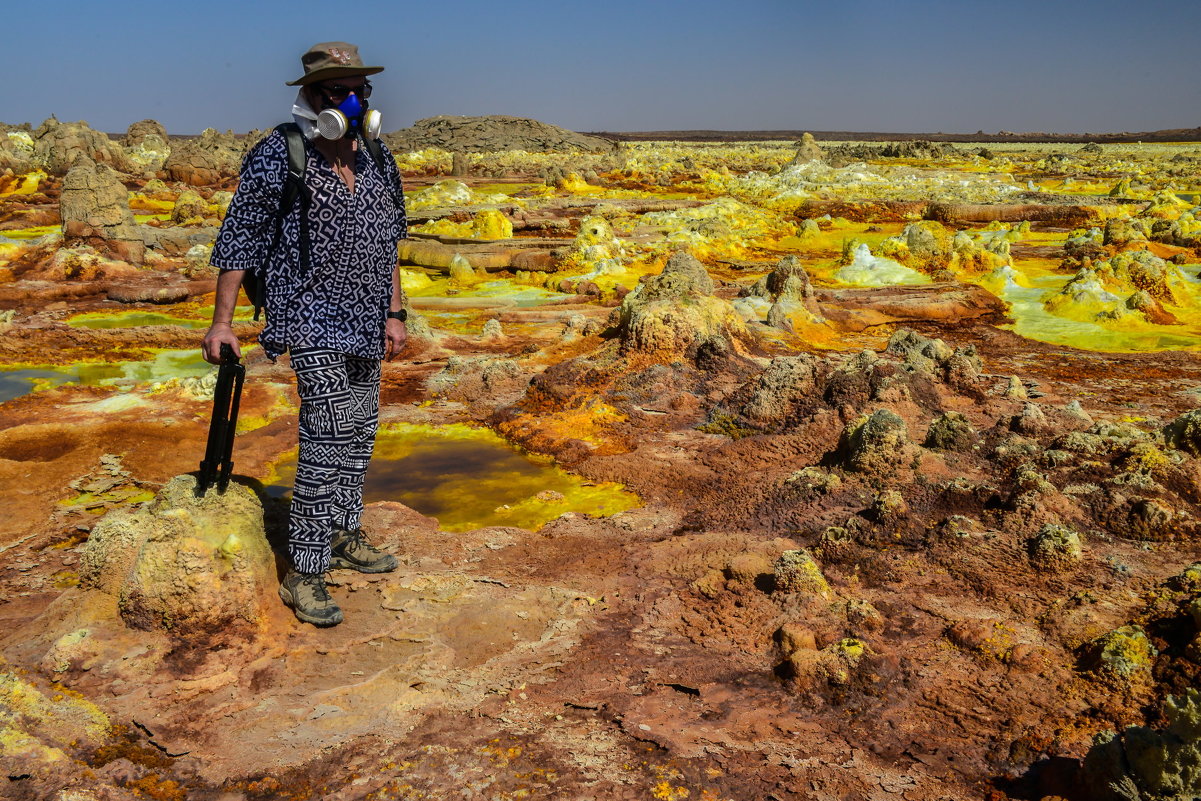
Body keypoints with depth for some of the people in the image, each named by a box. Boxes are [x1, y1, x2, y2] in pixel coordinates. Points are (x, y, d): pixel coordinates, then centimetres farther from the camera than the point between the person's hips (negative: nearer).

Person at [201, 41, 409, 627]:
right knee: (329, 437, -14)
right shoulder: (277, 157, -11)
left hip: (366, 321, 7)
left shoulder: (378, 161, 8)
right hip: (313, 319, -7)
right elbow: (238, 241, -8)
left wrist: (395, 313, 11)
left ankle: (342, 534, 33)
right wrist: (222, 321, -10)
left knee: (360, 431, 14)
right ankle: (303, 573, -5)